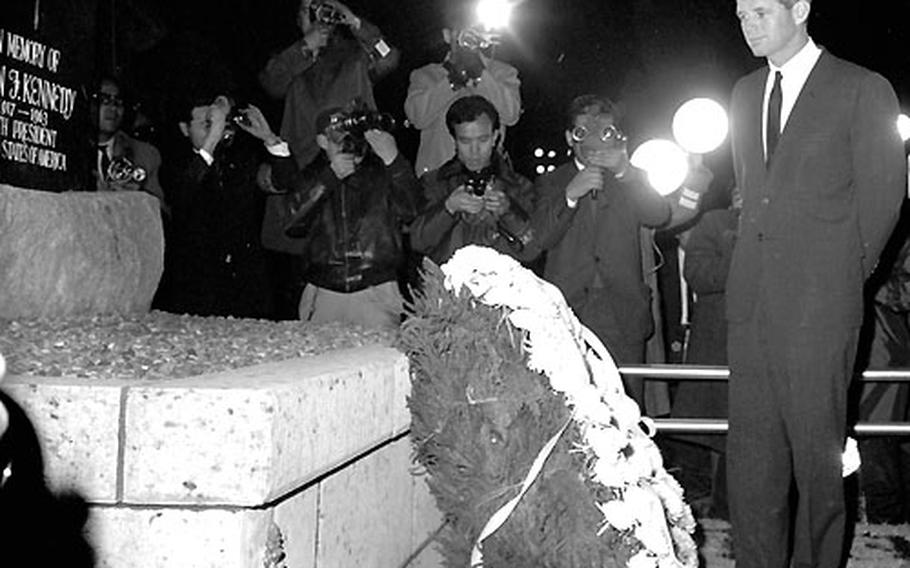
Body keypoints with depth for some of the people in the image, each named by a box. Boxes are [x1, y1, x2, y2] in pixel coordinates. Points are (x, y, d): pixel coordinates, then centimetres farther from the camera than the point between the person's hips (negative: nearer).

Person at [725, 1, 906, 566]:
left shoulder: (864, 90, -2)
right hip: (752, 298, 6)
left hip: (819, 302, -5)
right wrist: (757, 259, 12)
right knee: (750, 446, 7)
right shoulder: (745, 93, 16)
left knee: (816, 444, 2)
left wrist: (848, 271, 2)